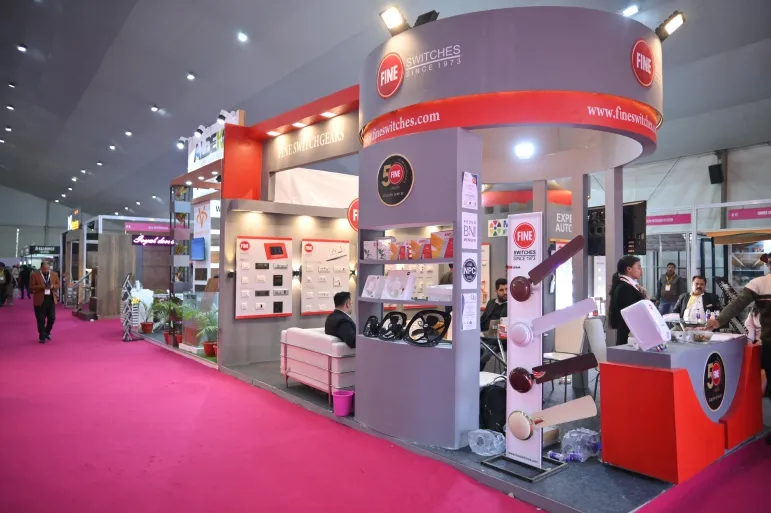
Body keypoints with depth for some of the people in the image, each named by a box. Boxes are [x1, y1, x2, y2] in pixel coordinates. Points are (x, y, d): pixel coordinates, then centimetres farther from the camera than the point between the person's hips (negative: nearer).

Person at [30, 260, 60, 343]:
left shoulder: (54, 274, 7)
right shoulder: (35, 275, -4)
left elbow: (58, 285, 11)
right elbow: (32, 287, -8)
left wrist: (52, 286, -11)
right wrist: (42, 286, -21)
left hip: (51, 299, 3)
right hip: (40, 300, -3)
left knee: (52, 318, 6)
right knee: (41, 320, 2)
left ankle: (47, 332, 30)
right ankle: (42, 337, 11)